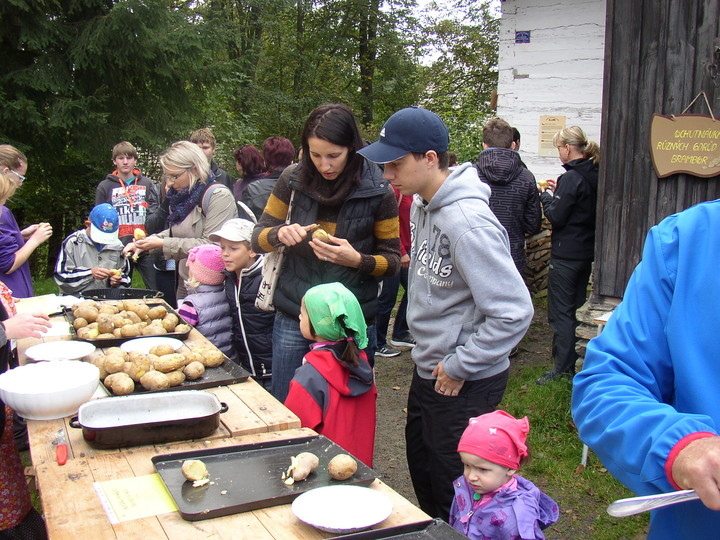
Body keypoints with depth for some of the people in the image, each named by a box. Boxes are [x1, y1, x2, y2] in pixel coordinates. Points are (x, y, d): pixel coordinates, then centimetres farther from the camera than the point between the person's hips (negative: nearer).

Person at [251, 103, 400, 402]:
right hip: (293, 320, 2)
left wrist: (358, 260, -23)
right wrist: (280, 234, -19)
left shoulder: (377, 192, -8)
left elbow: (392, 260, -2)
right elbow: (258, 238, 4)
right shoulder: (293, 179, -3)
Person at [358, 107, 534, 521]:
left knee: (454, 496, 8)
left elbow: (514, 312, -28)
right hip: (428, 371, 9)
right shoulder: (422, 204, 2)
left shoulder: (467, 222, -27)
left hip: (465, 383, -9)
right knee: (422, 475, 25)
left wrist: (459, 367, -19)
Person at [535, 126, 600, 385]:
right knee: (577, 307, 18)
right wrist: (558, 192, 9)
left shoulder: (571, 178, -18)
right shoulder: (594, 176, 7)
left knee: (560, 311, -2)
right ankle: (578, 362, 28)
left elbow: (557, 217, -18)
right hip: (587, 251, 9)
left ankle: (563, 368, 2)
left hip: (566, 254, -9)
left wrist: (546, 196, -2)